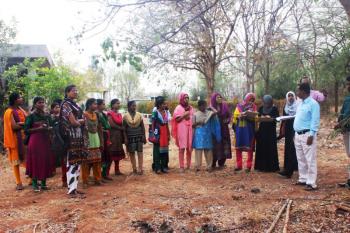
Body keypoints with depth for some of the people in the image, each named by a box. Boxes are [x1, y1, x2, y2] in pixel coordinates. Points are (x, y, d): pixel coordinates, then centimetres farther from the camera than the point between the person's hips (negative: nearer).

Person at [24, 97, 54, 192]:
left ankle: (43, 183, 16)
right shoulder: (31, 115, -4)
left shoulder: (47, 115, 10)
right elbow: (26, 130, -7)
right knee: (36, 161, -2)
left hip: (46, 140, 5)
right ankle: (35, 184, 8)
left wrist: (49, 128, -3)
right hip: (35, 141, -5)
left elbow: (51, 126, 19)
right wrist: (38, 128, -17)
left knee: (46, 161, 6)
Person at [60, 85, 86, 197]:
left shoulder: (76, 105, 20)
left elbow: (82, 119, 18)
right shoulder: (66, 104, -7)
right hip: (71, 137, -9)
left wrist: (78, 121, -2)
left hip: (79, 136, 9)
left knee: (77, 162, 9)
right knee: (71, 162, -7)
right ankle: (71, 189, -3)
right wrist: (81, 121, 4)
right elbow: (73, 122, -14)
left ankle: (74, 187, 17)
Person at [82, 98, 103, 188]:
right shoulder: (84, 115, -8)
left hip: (96, 140, 6)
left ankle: (97, 179, 19)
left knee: (97, 160, 8)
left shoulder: (96, 115, 11)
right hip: (87, 139, -6)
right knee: (86, 161, -2)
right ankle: (85, 181, 7)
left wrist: (101, 142, 13)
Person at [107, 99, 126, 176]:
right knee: (111, 153, -9)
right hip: (112, 135, -7)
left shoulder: (119, 114, 15)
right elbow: (111, 124, -15)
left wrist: (124, 137, 5)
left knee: (118, 153, 10)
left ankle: (117, 170, 18)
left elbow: (122, 126, 11)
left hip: (119, 135, 7)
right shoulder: (110, 113, -6)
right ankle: (107, 171, -5)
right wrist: (121, 128, -2)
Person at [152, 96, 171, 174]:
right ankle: (157, 167, 6)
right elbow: (153, 124, -6)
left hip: (165, 133, 6)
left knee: (165, 150, 8)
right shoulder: (155, 113, -7)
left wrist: (169, 134, 12)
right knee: (157, 150, 0)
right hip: (158, 133, -5)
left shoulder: (166, 112, 9)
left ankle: (164, 167, 17)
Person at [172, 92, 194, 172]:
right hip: (182, 130, -5)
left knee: (189, 148, 5)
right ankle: (181, 166, -3)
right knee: (182, 148, -6)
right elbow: (176, 119, -7)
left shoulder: (190, 108, 15)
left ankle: (189, 165, 15)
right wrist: (184, 115, -14)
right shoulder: (178, 108, 0)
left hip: (190, 129, 5)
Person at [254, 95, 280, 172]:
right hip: (262, 130, 3)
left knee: (271, 149, -2)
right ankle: (261, 166, 10)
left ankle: (272, 166, 5)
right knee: (261, 148, 3)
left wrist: (271, 118, -23)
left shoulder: (274, 108, -1)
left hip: (271, 131, -3)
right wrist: (261, 117, -14)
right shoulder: (261, 108, 8)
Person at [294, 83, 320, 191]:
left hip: (307, 134, -9)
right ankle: (303, 179, 25)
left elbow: (315, 121, -15)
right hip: (298, 134, 9)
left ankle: (311, 183, 1)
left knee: (310, 159, -4)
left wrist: (311, 135, -20)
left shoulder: (313, 104, -11)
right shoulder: (300, 103, 15)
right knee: (301, 159, 15)